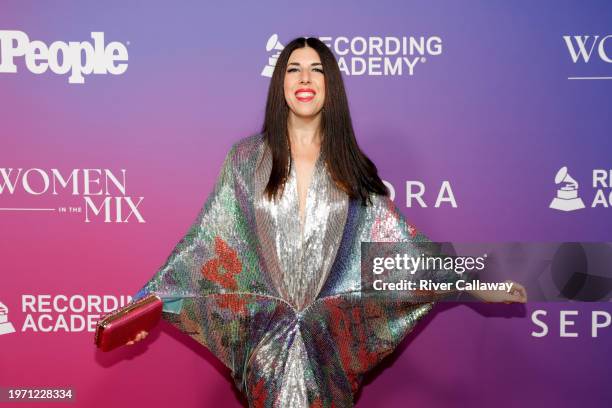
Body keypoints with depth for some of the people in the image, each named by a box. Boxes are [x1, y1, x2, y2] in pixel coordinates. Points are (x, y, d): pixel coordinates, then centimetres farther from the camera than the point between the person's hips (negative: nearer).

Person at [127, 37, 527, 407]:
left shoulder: (350, 166, 1)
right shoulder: (247, 158, -2)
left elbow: (397, 240, -1)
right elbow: (206, 241, -3)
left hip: (333, 341, 1)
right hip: (266, 338, -1)